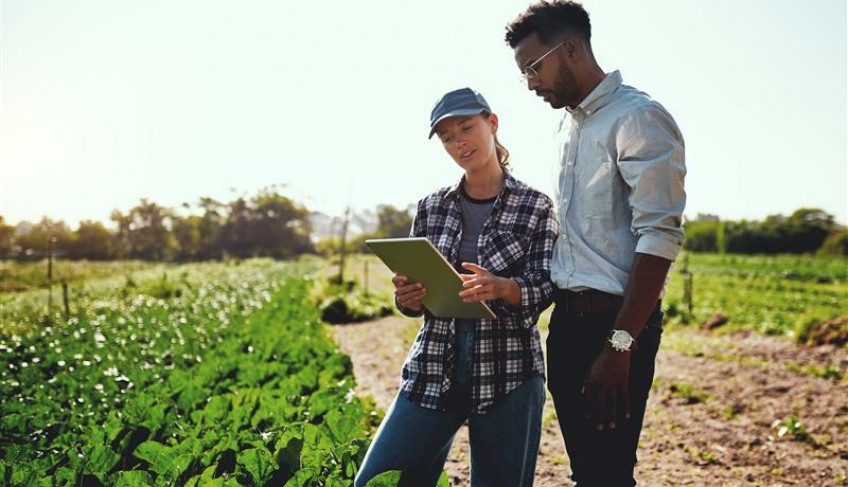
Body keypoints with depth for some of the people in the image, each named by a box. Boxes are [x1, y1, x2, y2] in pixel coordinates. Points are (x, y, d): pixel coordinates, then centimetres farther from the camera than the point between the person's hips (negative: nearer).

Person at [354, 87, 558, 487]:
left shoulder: (535, 206, 1)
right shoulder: (431, 208, 8)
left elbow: (542, 291, -6)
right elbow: (415, 300, 12)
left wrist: (500, 288, -26)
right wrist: (406, 298, -11)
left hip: (509, 368, -2)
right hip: (434, 365, 3)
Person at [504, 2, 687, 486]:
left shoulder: (638, 118, -11)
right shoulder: (570, 123, 16)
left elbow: (661, 238, -18)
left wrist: (620, 344, -21)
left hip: (616, 321, -8)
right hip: (567, 319, 8)